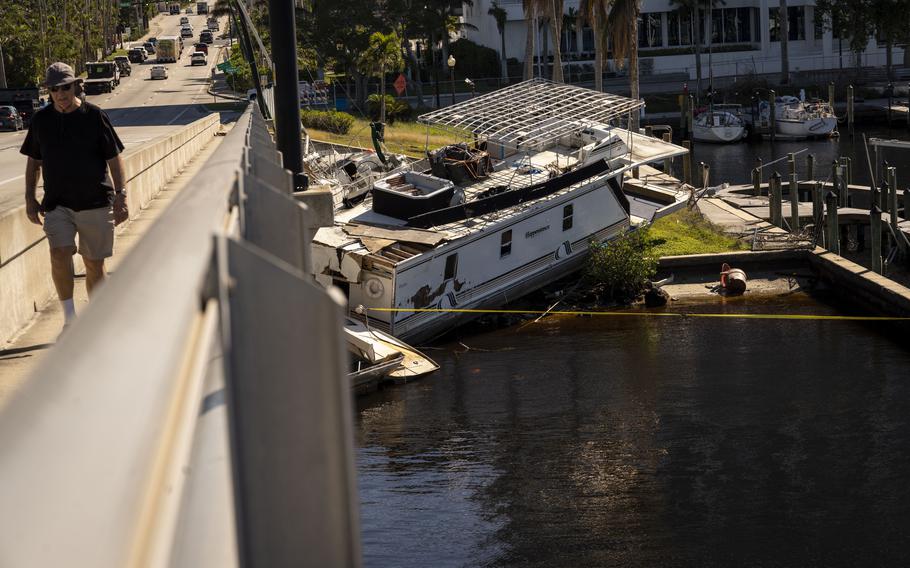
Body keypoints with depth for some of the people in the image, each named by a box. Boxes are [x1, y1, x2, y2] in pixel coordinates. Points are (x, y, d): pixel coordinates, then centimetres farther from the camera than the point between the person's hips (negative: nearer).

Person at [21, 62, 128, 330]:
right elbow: (34, 162, 16)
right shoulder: (41, 120, 6)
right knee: (59, 253, -21)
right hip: (57, 204, 1)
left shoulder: (94, 116, -2)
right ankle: (69, 317, -9)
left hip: (96, 202, -1)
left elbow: (114, 159, 0)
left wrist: (121, 196, -6)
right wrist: (30, 198, 11)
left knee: (94, 265, 5)